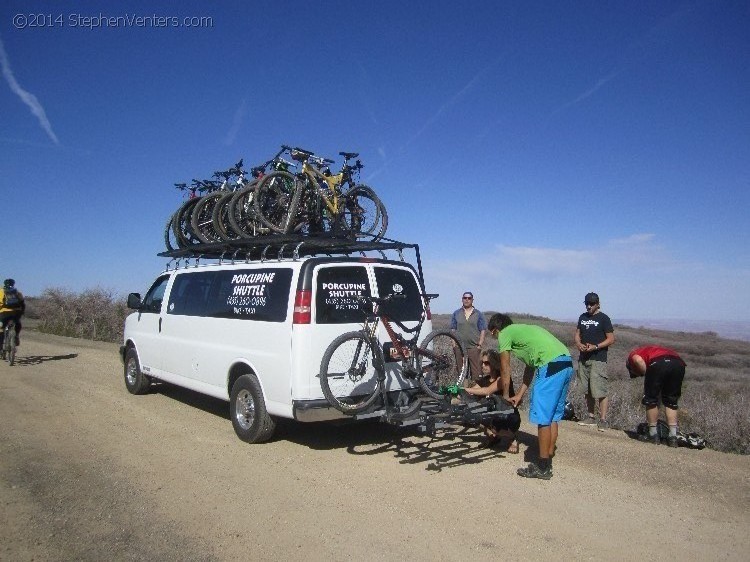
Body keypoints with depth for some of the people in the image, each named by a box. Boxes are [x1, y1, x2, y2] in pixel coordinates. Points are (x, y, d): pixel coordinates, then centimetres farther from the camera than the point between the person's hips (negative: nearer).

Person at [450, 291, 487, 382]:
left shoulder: (478, 314, 9)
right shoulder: (456, 314, 13)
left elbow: (483, 330, 5)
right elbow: (453, 330, 12)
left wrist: (480, 344, -4)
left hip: (474, 347, -2)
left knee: (476, 370, -6)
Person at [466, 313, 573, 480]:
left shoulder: (504, 333, 5)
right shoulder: (523, 330, 29)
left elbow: (505, 370, 8)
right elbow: (530, 367, 29)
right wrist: (519, 394, 30)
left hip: (551, 366, -9)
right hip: (567, 363, 9)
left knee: (543, 418, -1)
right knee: (552, 416, 15)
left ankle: (542, 468, 6)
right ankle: (547, 463, 23)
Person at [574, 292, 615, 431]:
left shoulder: (603, 318, -3)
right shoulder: (582, 317, 14)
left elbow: (611, 339, -6)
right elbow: (577, 334, 17)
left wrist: (595, 347, -17)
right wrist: (579, 344, -4)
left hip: (598, 359, -6)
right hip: (583, 359, 6)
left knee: (600, 390, -9)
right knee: (588, 390, 11)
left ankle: (603, 419, -4)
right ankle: (591, 416, 20)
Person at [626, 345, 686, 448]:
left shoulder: (633, 354, 27)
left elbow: (639, 360, -4)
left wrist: (647, 376, 9)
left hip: (658, 363, -6)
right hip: (679, 363, 6)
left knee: (650, 400, 13)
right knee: (671, 402, 21)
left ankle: (653, 435, 18)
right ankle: (673, 437, 17)